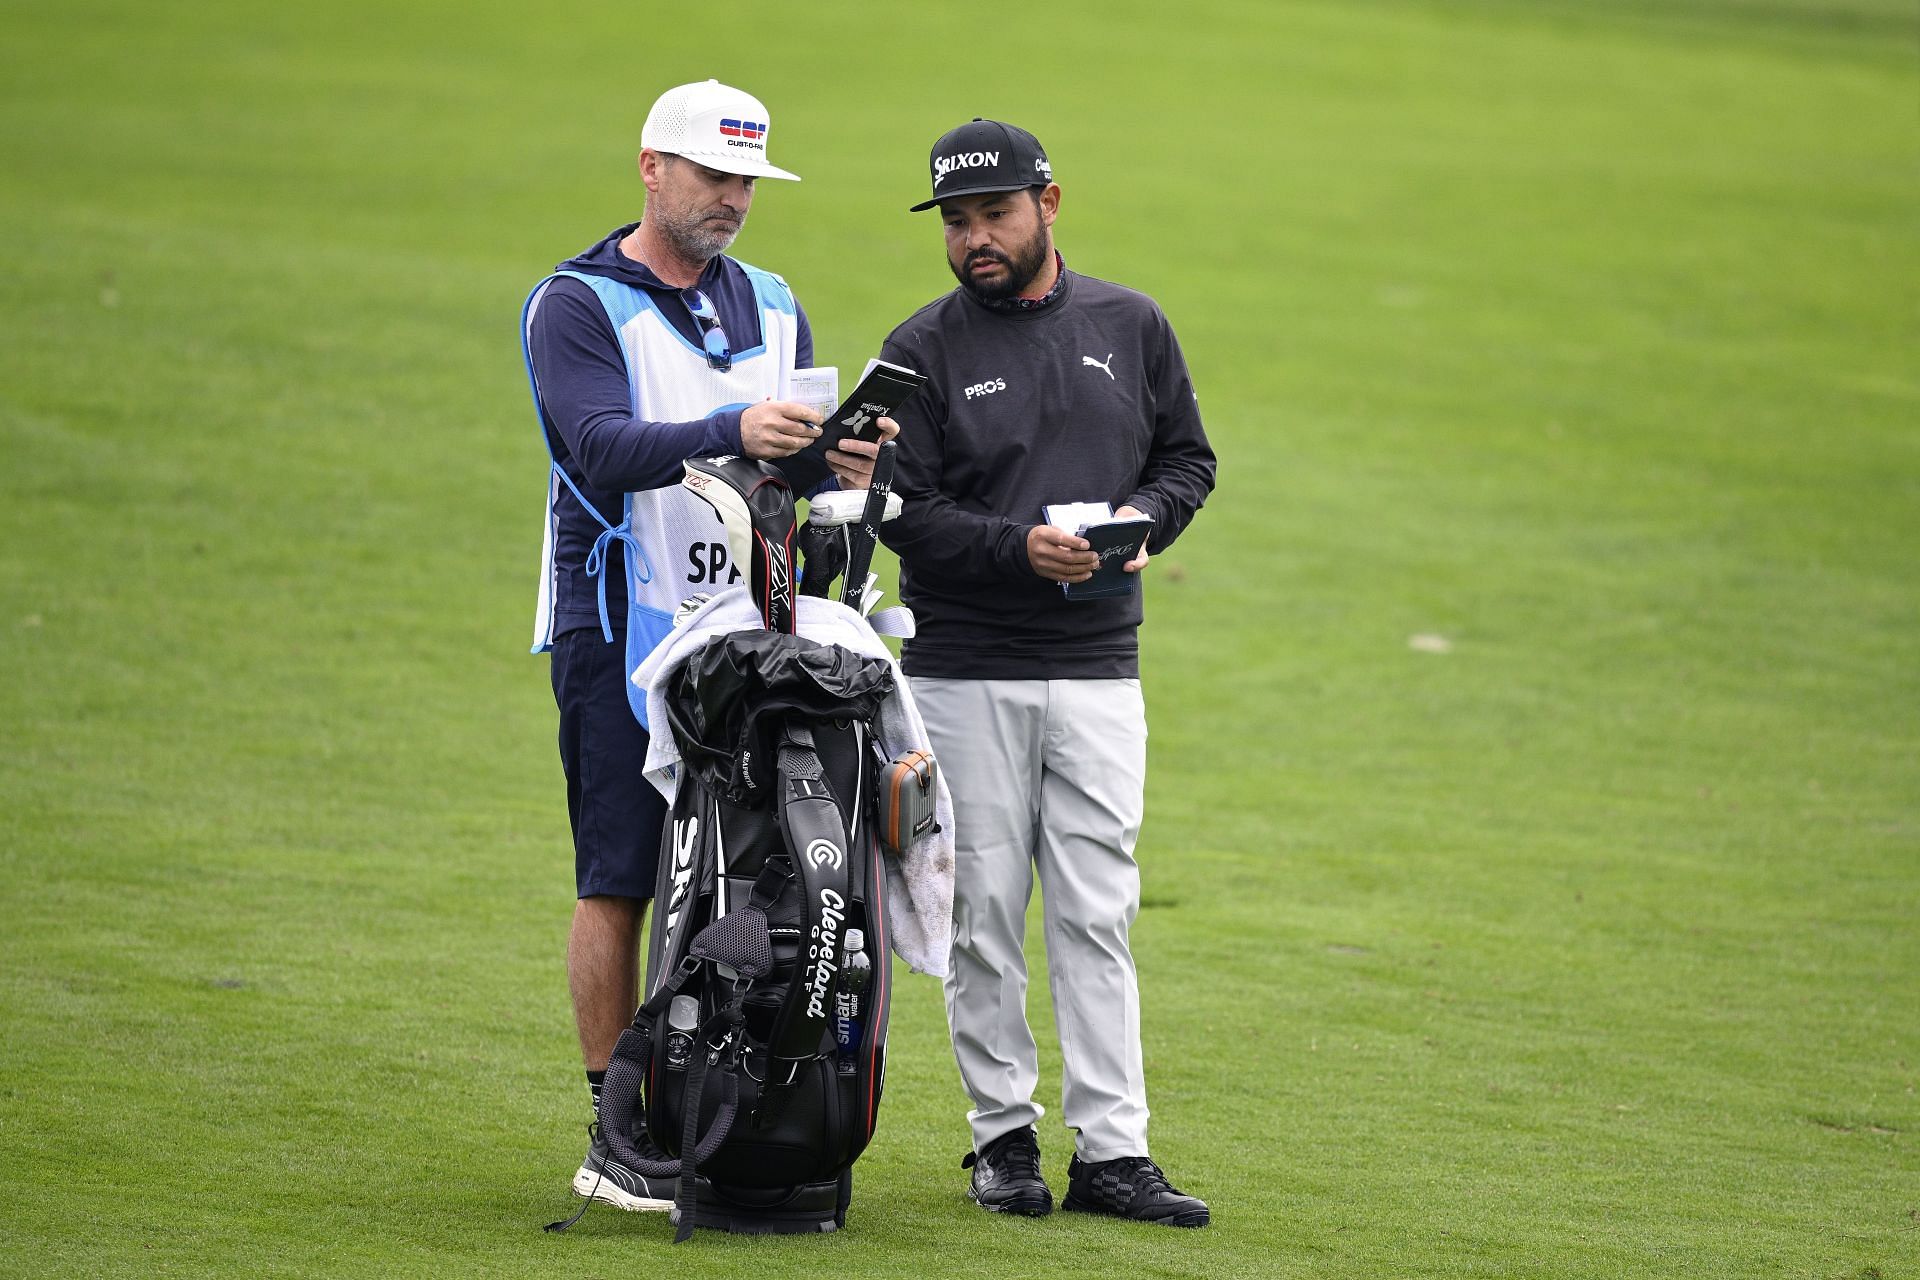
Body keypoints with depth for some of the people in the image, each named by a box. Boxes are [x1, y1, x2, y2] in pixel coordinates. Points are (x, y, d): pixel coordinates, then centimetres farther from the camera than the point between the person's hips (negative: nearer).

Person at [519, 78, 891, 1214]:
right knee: (620, 883, -4)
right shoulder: (580, 305, -3)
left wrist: (848, 464, -14)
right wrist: (733, 434, -33)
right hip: (623, 624, -5)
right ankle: (617, 1136, 0)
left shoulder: (771, 307, 17)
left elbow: (810, 443, 11)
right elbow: (603, 447, -18)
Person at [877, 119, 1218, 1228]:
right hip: (966, 672, -1)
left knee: (1096, 914, -1)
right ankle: (1004, 1135, 12)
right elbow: (904, 510, -6)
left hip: (1100, 671, 2)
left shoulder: (1132, 327, 8)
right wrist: (1019, 548, -20)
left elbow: (1188, 459, 14)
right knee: (984, 915, 2)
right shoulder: (924, 350, -1)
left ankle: (1112, 1150, -2)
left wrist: (1139, 521, -7)